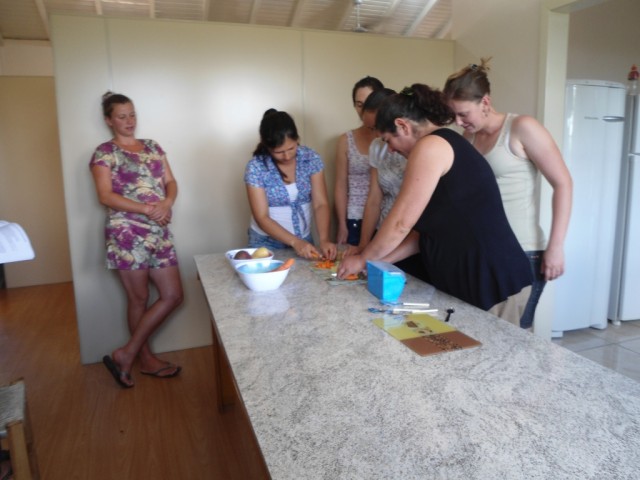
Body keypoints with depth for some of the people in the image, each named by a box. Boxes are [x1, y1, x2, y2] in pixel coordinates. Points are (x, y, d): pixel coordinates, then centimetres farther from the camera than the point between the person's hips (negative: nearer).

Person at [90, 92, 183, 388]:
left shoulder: (153, 147, 16)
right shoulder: (105, 152, -2)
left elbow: (171, 182, 11)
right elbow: (106, 196, -11)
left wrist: (167, 203, -10)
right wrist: (145, 209, -19)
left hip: (159, 232, 6)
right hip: (127, 234, -6)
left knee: (173, 295, 4)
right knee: (139, 299, 3)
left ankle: (127, 354, 17)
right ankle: (146, 360, 22)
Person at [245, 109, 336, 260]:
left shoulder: (311, 158, -8)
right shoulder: (256, 167, -14)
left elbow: (321, 204, -9)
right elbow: (262, 218, -14)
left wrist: (324, 239, -24)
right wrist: (295, 242, -24)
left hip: (304, 240, 2)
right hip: (266, 243, -1)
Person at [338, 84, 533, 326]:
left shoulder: (431, 146, -13)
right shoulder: (446, 144, 17)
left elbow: (401, 224, -12)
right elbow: (428, 229, 15)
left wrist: (363, 259, 3)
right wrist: (378, 261, 13)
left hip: (491, 282, -9)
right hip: (474, 279, 9)